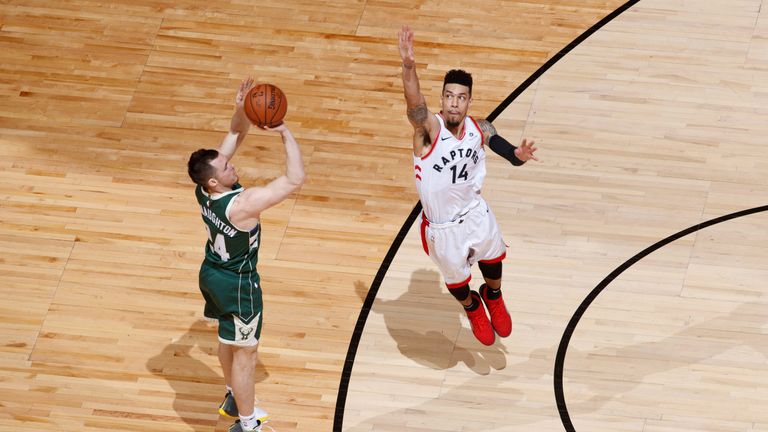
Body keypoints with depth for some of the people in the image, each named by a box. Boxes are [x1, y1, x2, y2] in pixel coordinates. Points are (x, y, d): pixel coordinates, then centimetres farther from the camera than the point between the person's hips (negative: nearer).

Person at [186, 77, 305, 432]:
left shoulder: (204, 188, -15)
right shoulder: (242, 204, -37)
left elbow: (235, 134, -6)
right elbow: (295, 179, -37)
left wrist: (242, 109, -24)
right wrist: (285, 133, -34)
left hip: (212, 273, 8)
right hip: (237, 284, -8)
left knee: (228, 339, 28)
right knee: (244, 352, 9)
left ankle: (234, 399, 48)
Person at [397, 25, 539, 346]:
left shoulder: (480, 129, -17)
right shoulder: (429, 127, -32)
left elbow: (499, 143, 0)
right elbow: (414, 102, -51)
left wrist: (518, 155, -26)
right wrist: (408, 66, -73)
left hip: (475, 213, 3)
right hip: (442, 227, -3)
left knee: (493, 259, 27)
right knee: (456, 278, 21)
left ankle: (493, 297, 62)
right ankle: (472, 308, 56)